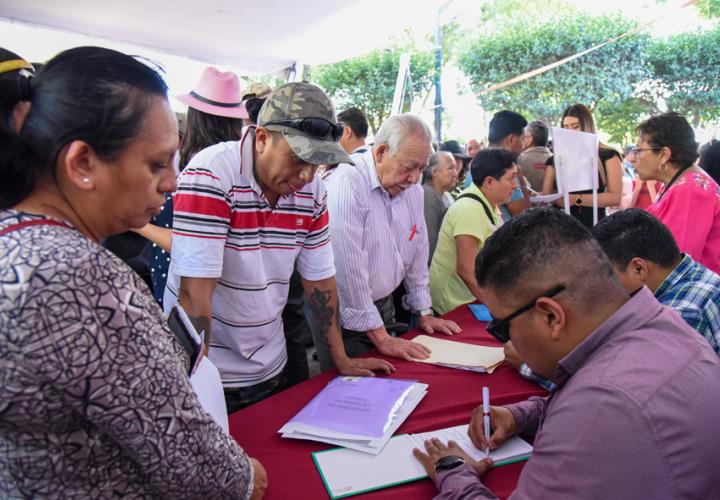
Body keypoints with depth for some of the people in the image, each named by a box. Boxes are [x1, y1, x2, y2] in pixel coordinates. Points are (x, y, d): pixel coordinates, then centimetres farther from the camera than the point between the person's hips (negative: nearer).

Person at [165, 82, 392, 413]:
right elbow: (194, 292, -25)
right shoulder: (210, 177, -22)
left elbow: (320, 278, 4)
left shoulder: (312, 191, -3)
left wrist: (341, 360, 7)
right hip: (212, 373, -6)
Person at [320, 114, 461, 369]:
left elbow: (417, 252, 13)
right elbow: (349, 269, -26)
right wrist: (379, 336, -21)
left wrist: (425, 312, 14)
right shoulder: (347, 183, -23)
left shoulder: (413, 190, 3)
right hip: (345, 317, -7)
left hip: (383, 306, 7)